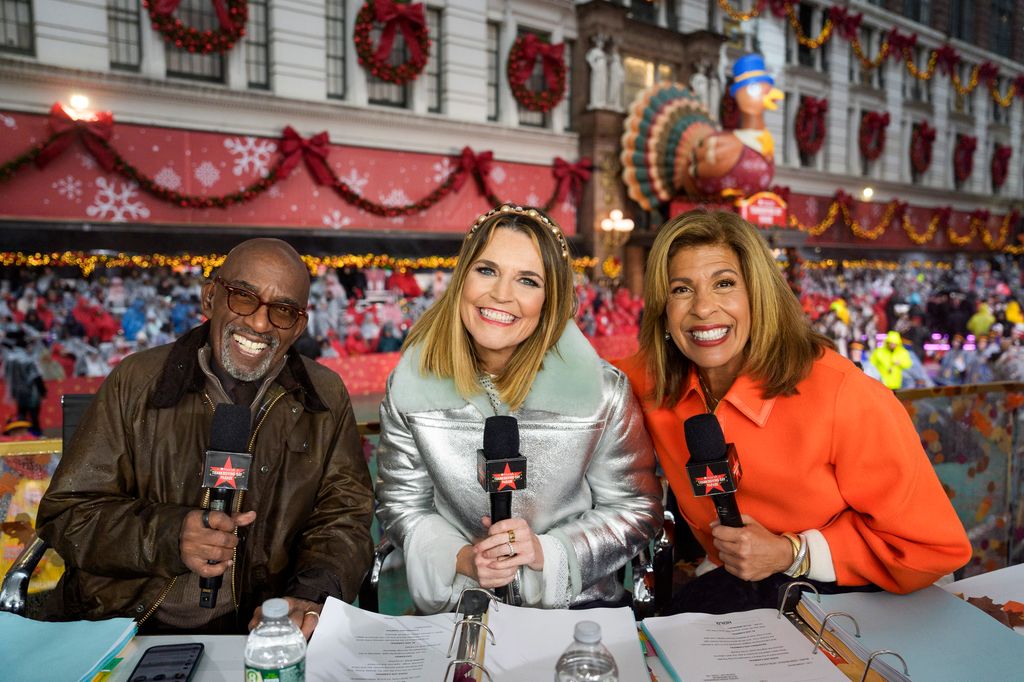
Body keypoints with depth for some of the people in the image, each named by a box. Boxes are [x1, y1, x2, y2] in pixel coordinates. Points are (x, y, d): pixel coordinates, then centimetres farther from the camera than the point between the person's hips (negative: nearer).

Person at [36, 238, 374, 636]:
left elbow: (344, 516, -1)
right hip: (126, 629, -4)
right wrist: (169, 536, -20)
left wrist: (312, 594, -22)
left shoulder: (326, 398, 2)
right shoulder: (134, 383, -2)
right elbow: (65, 514, -2)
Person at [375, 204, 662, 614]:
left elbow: (636, 511, 0)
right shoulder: (411, 387, -5)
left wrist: (546, 552, -15)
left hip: (579, 602, 0)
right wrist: (460, 560, -14)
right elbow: (400, 505, 4)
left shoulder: (603, 391, -9)